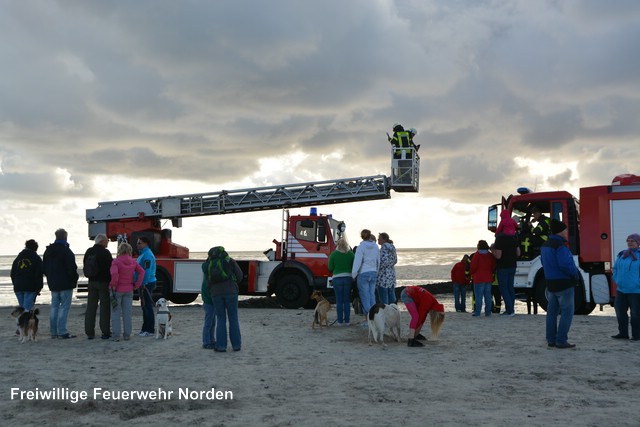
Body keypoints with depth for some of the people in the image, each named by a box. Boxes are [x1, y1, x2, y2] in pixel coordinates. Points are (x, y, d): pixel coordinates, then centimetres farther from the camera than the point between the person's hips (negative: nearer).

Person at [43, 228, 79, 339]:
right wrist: (75, 278, -2)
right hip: (65, 284, -7)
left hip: (53, 283, 7)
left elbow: (44, 267, 16)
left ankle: (53, 332, 15)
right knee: (64, 306, -5)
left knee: (54, 306, 13)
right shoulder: (66, 250, -14)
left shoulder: (48, 251, 11)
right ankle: (62, 332, -8)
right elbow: (72, 267, -18)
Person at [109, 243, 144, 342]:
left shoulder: (116, 261, -14)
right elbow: (141, 271, -2)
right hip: (129, 290, 4)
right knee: (127, 313, 10)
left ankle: (116, 335, 4)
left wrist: (113, 285, -14)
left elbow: (114, 273, -27)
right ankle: (127, 335, 13)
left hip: (117, 290, -4)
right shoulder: (133, 262, 1)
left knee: (116, 313, 5)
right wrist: (137, 285, 0)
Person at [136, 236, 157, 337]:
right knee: (144, 307, 15)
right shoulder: (142, 254, 16)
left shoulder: (147, 255, -17)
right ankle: (145, 328, 23)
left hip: (147, 284, -11)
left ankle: (150, 330, -2)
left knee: (148, 307, -6)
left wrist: (143, 284, -22)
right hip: (144, 284, 11)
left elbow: (147, 271, -23)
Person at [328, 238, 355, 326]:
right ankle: (347, 321, 10)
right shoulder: (351, 254, 0)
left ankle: (340, 321, 5)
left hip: (337, 278, -2)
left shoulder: (333, 254, -5)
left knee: (339, 301, 5)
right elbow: (354, 266, 1)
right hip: (348, 278, 2)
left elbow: (330, 268, -1)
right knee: (347, 300, 9)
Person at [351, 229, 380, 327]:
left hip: (363, 274, -5)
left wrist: (353, 275, -6)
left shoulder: (361, 247, -11)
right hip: (373, 273, 6)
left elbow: (357, 261, -13)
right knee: (372, 296, 11)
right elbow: (378, 261, 13)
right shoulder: (376, 247, 7)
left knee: (365, 297, -2)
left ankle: (367, 320, -1)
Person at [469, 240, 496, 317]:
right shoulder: (490, 255, 6)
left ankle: (477, 312, -6)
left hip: (479, 279, -5)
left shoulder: (477, 255, -10)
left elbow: (473, 267, -10)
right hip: (488, 278, 5)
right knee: (488, 295, 9)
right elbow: (494, 266, 7)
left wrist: (472, 273, 9)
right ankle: (488, 312, 10)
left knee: (478, 296, -4)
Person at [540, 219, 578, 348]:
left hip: (551, 283, 9)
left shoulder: (545, 245, 10)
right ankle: (561, 341, -3)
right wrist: (575, 274, -10)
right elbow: (565, 264, -26)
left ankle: (551, 340, 17)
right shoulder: (560, 246, -19)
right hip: (564, 283, -9)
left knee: (552, 312, 13)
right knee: (567, 312, -1)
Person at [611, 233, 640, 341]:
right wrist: (617, 281, 8)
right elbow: (615, 268, 20)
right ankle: (623, 333, 19)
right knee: (620, 311, 8)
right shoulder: (621, 255, 10)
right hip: (621, 290, 6)